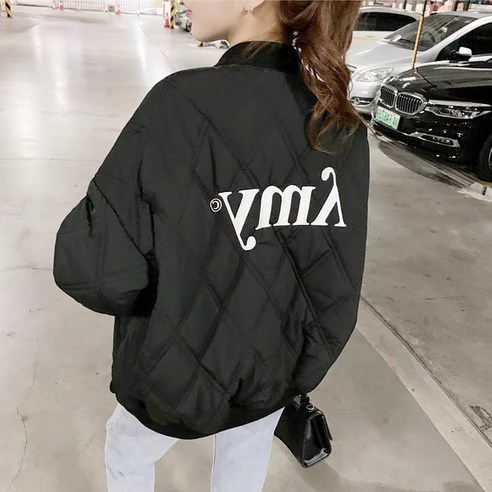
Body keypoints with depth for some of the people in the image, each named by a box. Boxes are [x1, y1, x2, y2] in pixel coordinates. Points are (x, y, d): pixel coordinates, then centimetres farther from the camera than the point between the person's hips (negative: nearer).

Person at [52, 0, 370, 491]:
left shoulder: (183, 105, -28)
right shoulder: (343, 126, -12)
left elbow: (95, 271, -28)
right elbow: (338, 275, -7)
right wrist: (304, 364, 9)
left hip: (182, 373, -4)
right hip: (278, 369, 5)